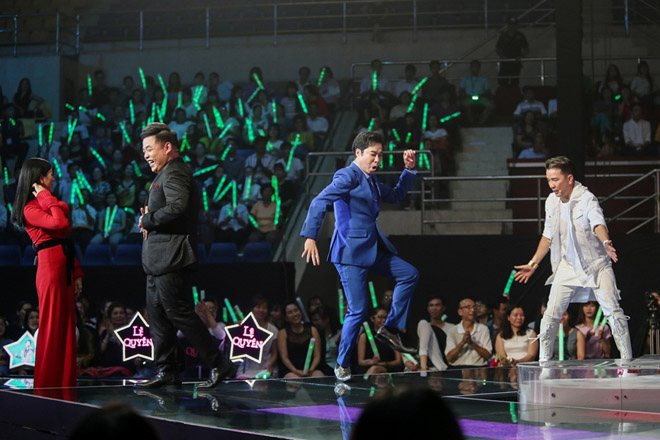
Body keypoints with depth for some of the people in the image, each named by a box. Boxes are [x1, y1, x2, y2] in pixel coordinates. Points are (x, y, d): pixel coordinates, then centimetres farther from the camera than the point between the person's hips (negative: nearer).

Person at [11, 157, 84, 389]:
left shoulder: (47, 204, 21)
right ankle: (48, 386, 0)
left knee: (66, 328, 9)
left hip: (64, 268, 9)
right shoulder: (31, 208, -8)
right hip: (50, 267, -9)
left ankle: (64, 384, 14)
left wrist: (76, 273, 14)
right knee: (52, 328, -6)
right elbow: (60, 223, -25)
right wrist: (46, 198, -12)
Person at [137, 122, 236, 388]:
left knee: (179, 313, -8)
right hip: (159, 258, 11)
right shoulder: (166, 174, 21)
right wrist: (150, 221, 2)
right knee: (158, 314, 11)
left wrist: (147, 221, -17)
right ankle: (167, 372, 15)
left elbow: (178, 206, -30)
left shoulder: (174, 173, -13)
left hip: (170, 258, -11)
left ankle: (219, 364, -4)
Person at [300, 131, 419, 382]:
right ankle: (342, 364, 7)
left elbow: (396, 196, 31)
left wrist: (409, 169, 20)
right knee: (358, 311, -9)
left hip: (372, 248, 9)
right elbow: (319, 202, -22)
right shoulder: (348, 177, -12)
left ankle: (391, 328, 14)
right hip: (350, 252, -9)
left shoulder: (371, 182, 16)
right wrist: (310, 237, -31)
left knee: (410, 275, 9)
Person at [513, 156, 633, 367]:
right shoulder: (551, 201, 1)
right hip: (568, 266, 5)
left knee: (613, 311, -14)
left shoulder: (587, 199, -18)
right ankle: (543, 362, 9)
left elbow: (598, 223, -37)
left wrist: (606, 243, -58)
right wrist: (533, 264, 18)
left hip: (597, 264, -4)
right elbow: (548, 235, 14)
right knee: (550, 315, -3)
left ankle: (627, 360, -3)